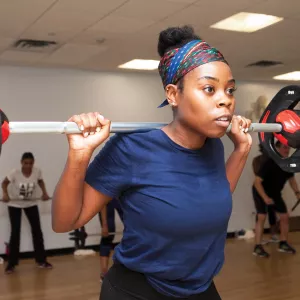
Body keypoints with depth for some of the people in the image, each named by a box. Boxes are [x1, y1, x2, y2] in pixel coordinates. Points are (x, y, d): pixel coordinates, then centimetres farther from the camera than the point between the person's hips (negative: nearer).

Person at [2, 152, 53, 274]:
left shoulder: (37, 171, -19)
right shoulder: (15, 173, -26)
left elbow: (40, 181, 2)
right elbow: (4, 183, -11)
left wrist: (45, 192, -12)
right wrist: (5, 194, -28)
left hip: (31, 204, 3)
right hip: (14, 204, -3)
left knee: (37, 230, 4)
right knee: (15, 232, -5)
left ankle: (41, 260, 17)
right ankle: (11, 263, 8)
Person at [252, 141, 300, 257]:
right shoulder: (269, 163, -31)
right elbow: (257, 182, -31)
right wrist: (265, 197, -36)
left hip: (275, 193, 7)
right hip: (260, 192, -7)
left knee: (285, 216, 4)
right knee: (261, 217, -16)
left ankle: (283, 244, 18)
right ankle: (257, 247, -10)